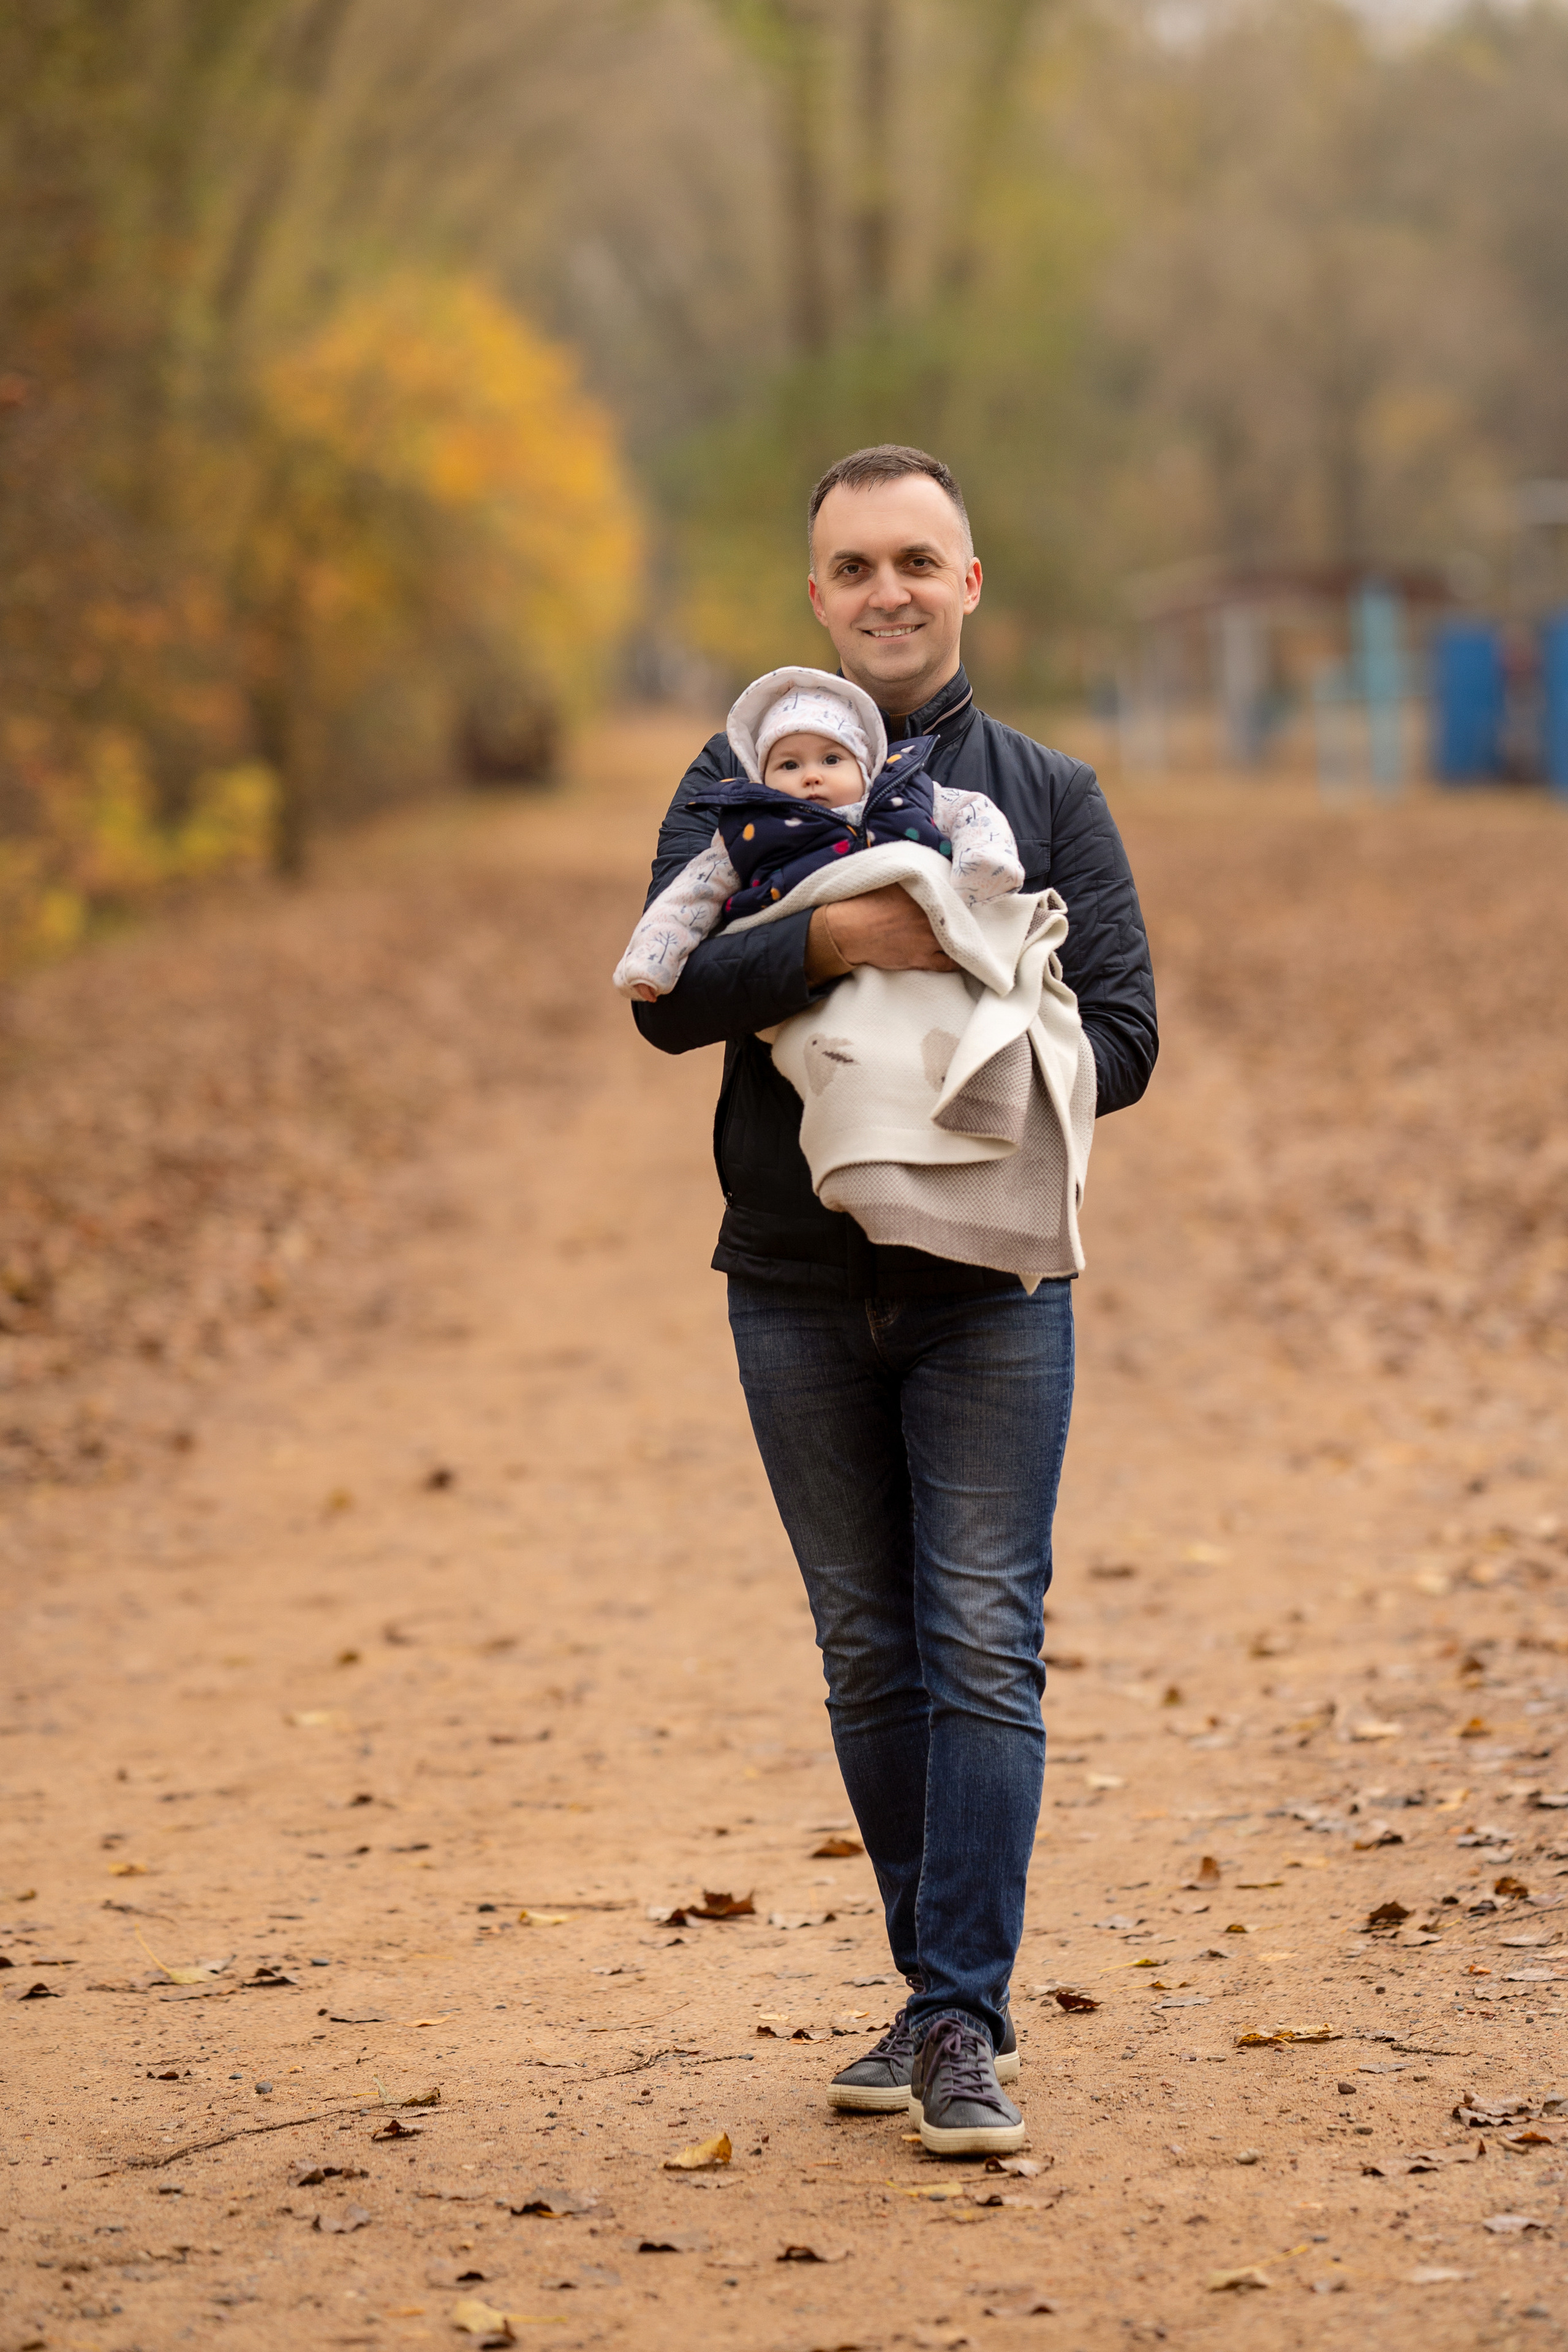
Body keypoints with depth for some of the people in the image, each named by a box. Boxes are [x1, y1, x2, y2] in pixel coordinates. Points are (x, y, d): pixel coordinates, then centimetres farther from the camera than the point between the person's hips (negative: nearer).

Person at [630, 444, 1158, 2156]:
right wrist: (830, 941, -24)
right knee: (870, 1656, 8)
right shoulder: (739, 780, 7)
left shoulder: (1047, 794, 6)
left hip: (987, 1284, -1)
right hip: (797, 1287, 2)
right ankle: (943, 1988, 19)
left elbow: (1123, 1033, 1)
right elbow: (669, 997, -8)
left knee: (982, 1650, -8)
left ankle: (963, 2023, -7)